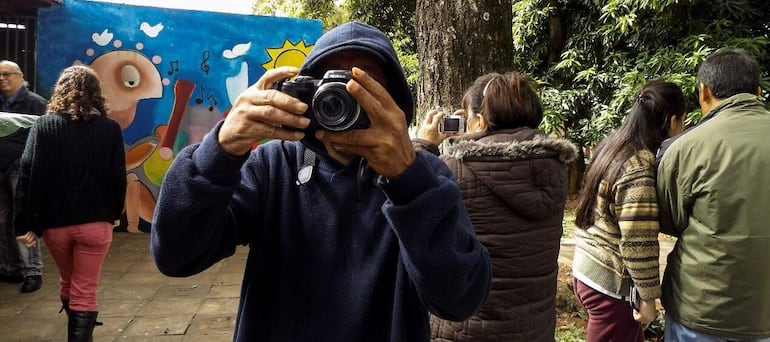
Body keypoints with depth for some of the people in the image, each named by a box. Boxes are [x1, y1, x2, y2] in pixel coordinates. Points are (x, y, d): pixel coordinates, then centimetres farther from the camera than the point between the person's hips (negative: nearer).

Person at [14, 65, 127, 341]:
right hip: (95, 222, -2)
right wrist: (113, 214, 12)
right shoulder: (110, 129, -5)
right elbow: (118, 177, -3)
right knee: (85, 292, 6)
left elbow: (29, 176, -9)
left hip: (55, 222, 2)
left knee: (67, 282, 25)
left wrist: (26, 224, -7)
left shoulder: (44, 126, -4)